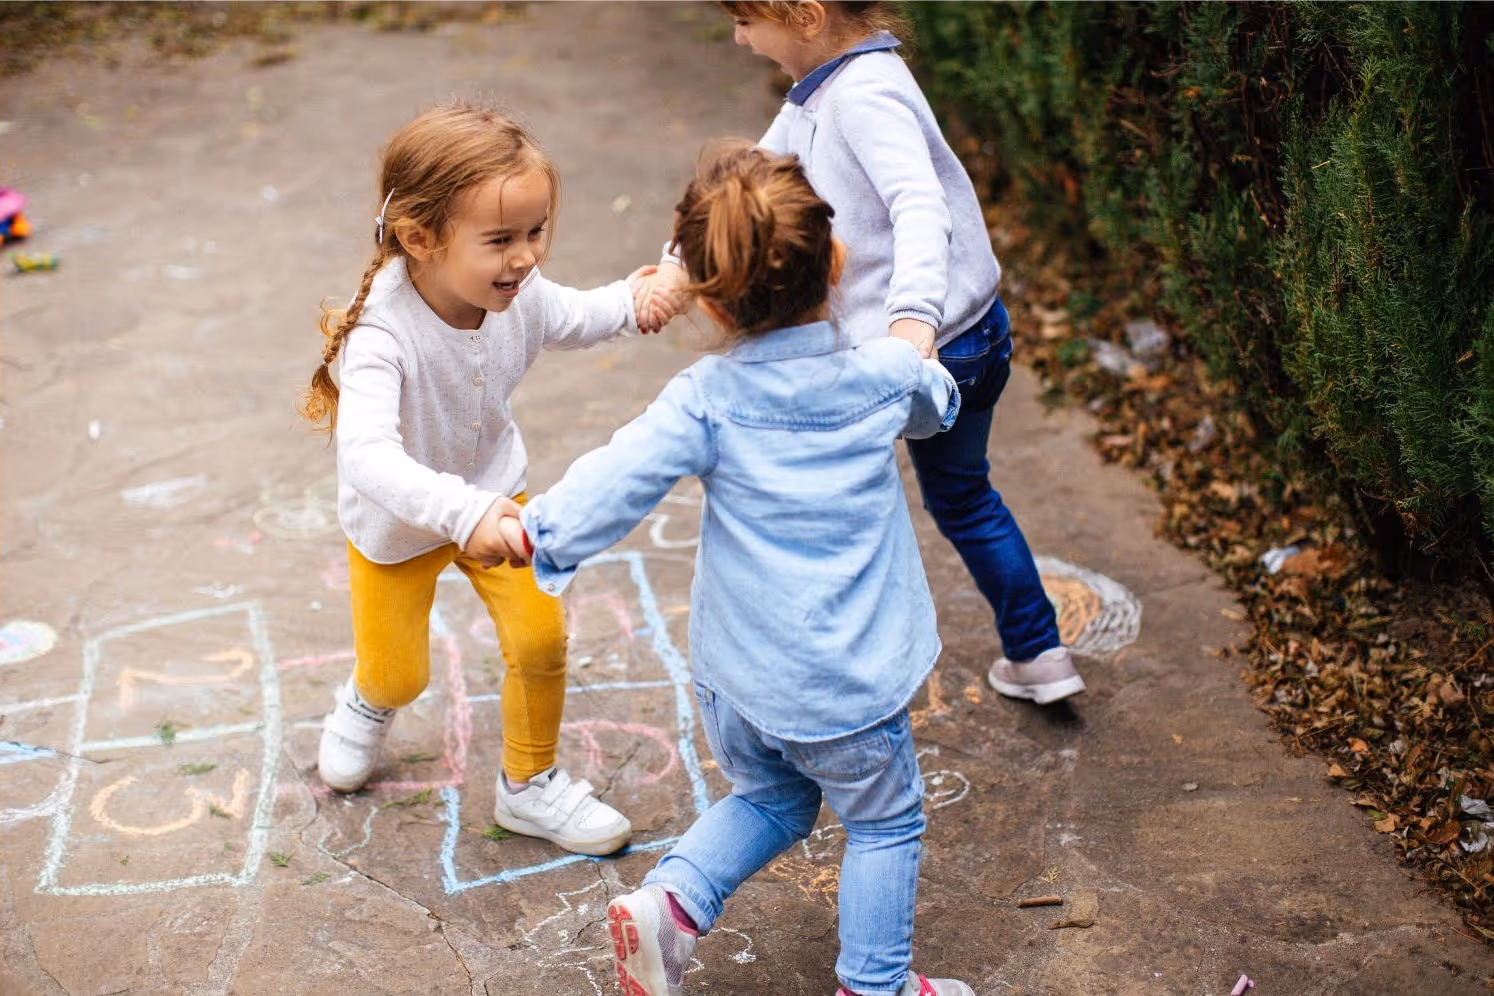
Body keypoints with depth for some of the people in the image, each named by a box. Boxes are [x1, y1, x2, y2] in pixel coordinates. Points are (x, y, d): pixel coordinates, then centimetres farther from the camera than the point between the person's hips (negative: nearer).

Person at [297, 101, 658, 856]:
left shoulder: (517, 291, -23)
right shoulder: (383, 334, -41)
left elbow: (569, 319, 2)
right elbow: (367, 454, -54)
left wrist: (630, 303, -17)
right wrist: (465, 514, -66)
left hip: (491, 493, 4)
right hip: (398, 521, -3)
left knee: (540, 638, -4)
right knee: (398, 673, 14)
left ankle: (529, 786, 23)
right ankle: (367, 705, 55)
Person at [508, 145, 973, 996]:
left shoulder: (703, 401, -13)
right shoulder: (887, 374, -9)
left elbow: (617, 479, -17)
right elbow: (938, 406, 14)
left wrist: (538, 530, -1)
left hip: (735, 674, 2)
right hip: (846, 683, -2)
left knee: (769, 800, 28)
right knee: (885, 822, 20)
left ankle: (671, 901, 11)